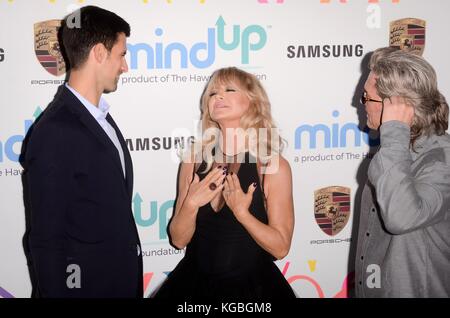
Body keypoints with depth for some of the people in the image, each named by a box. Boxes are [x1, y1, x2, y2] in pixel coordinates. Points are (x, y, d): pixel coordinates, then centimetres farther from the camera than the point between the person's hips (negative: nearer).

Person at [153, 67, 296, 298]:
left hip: (251, 286, -2)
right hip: (195, 283, 3)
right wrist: (191, 204, -18)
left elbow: (280, 247, -10)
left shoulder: (273, 166, -11)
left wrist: (242, 213, -23)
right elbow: (178, 239, -1)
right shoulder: (195, 160, -4)